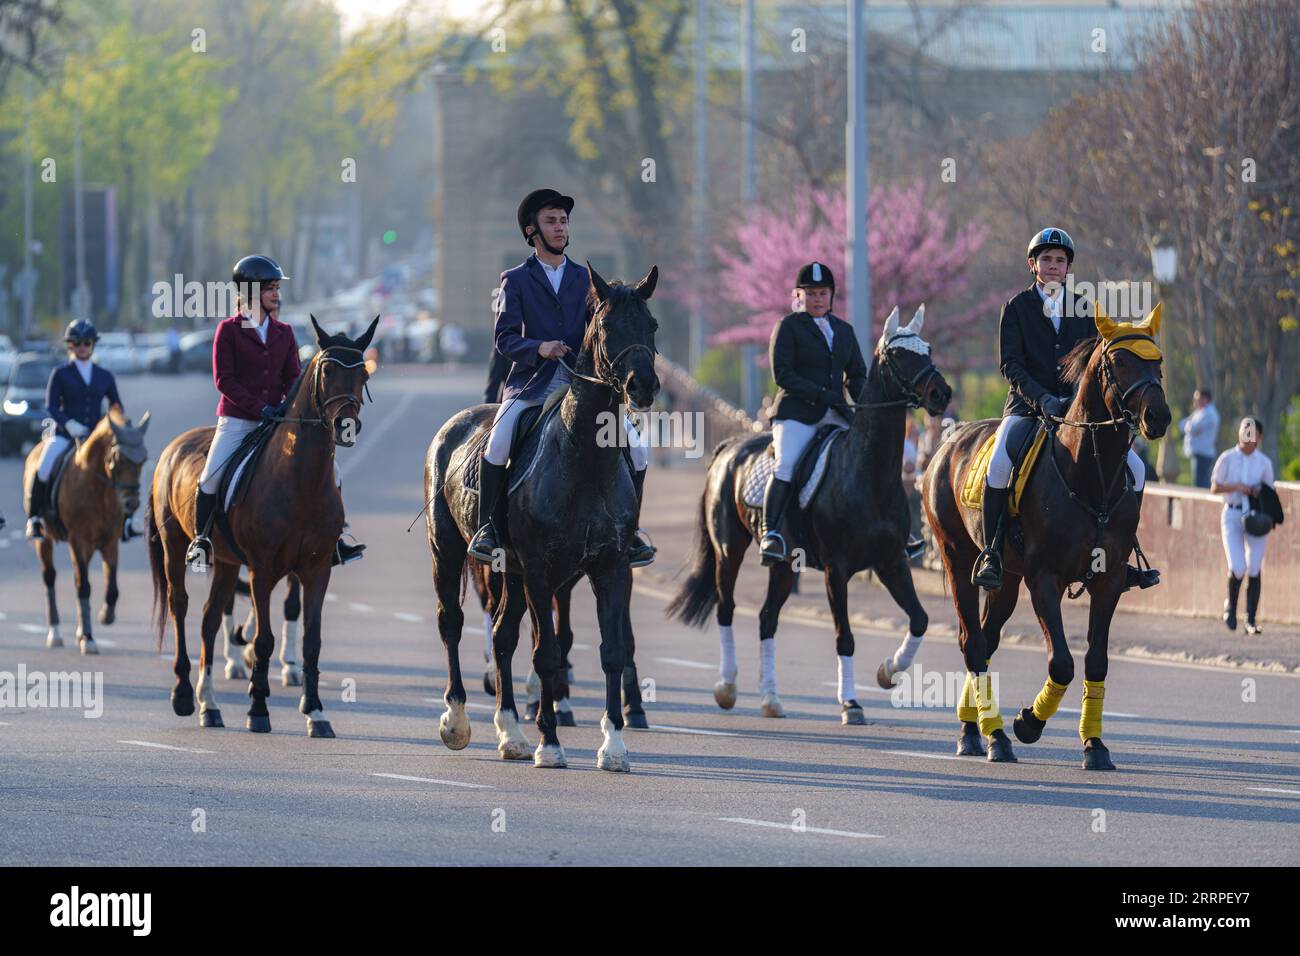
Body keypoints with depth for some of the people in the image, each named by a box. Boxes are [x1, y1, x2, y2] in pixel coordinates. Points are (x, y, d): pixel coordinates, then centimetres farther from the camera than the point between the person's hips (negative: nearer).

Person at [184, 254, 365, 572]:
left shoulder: (284, 332, 10)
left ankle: (332, 543, 4)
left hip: (276, 421, 4)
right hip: (237, 422, -4)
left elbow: (293, 376, 8)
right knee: (211, 477, -19)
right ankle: (200, 540, 1)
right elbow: (224, 379, -9)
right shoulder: (229, 329, -3)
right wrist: (260, 407, -19)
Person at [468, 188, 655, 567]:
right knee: (498, 443, -29)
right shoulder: (516, 280, 6)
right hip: (531, 383, -3)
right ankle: (485, 527, -14)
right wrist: (538, 348, -22)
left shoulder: (585, 279, 16)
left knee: (636, 448, -11)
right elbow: (505, 339, -2)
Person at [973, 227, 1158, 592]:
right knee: (999, 466, -32)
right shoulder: (1017, 308, 2)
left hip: (1076, 407, 4)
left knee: (1135, 469, -8)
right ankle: (991, 554, -22)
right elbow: (1010, 364, -6)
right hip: (1026, 407, -4)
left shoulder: (1084, 309, 12)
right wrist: (1042, 400, -20)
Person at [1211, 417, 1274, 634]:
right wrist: (1237, 487, -14)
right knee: (1237, 568, -13)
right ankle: (1230, 607, 14)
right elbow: (1214, 488, 2)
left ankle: (1251, 620, 2)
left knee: (1254, 569, -3)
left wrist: (1260, 492, -11)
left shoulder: (1264, 462, 7)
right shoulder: (1227, 458, 3)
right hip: (1232, 515, -1)